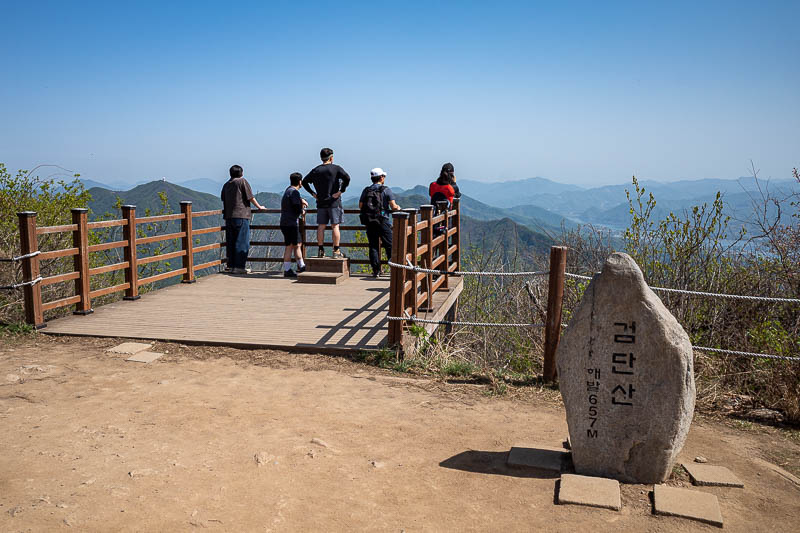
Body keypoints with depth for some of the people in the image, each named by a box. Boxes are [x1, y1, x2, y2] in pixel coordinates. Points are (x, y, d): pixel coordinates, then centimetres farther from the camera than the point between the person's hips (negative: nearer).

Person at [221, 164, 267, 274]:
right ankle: (239, 267, -7)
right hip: (241, 215, -7)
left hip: (228, 216, 7)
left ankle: (231, 265, 13)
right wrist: (259, 206, 11)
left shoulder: (226, 184, 16)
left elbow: (223, 199, 19)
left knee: (230, 242, 10)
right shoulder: (242, 181, -2)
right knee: (242, 242, -4)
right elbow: (250, 197, -2)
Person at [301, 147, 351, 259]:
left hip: (321, 202, 4)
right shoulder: (336, 168, -4)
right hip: (334, 202, -4)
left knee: (321, 226, 7)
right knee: (335, 226, -1)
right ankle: (336, 251, -1)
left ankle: (321, 251, 9)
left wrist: (313, 193, 12)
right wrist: (341, 191, -14)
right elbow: (347, 178, -19)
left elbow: (304, 182, 13)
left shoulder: (315, 170, 9)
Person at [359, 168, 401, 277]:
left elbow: (360, 206, 7)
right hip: (382, 221, -3)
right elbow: (393, 207, -8)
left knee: (373, 246, 7)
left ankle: (375, 270, 4)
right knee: (389, 245, 3)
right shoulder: (386, 190, -2)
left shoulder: (366, 190, 9)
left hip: (369, 222, 4)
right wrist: (398, 208, 13)